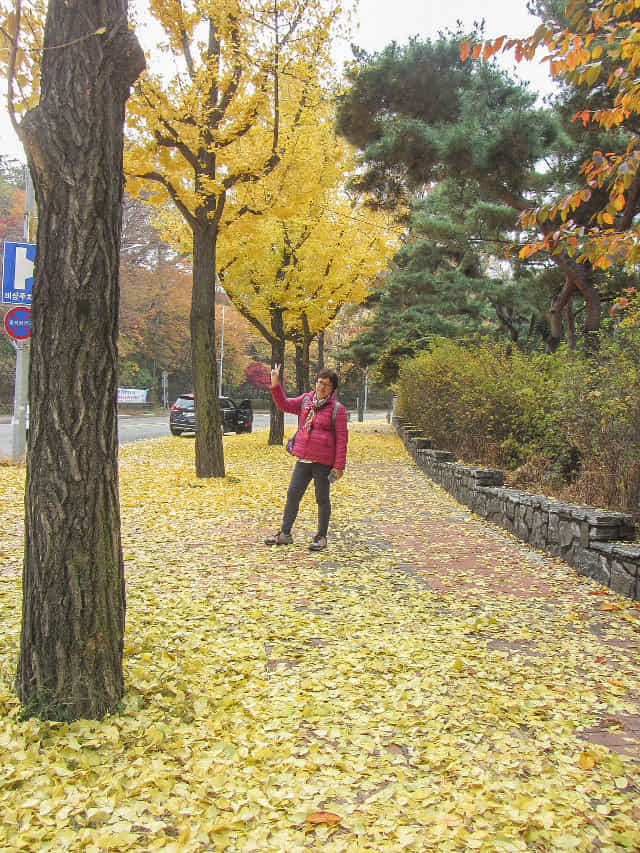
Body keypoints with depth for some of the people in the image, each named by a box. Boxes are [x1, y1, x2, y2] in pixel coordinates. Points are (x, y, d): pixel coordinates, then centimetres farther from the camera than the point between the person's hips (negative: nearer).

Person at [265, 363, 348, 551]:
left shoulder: (337, 409, -7)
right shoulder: (306, 400, 9)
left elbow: (341, 439, -8)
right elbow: (284, 405, 16)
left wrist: (339, 466, -12)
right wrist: (275, 384, 2)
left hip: (323, 462, -5)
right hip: (303, 460, 5)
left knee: (322, 499, 7)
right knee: (292, 494, 9)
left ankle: (321, 537, 20)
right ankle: (285, 533, 21)